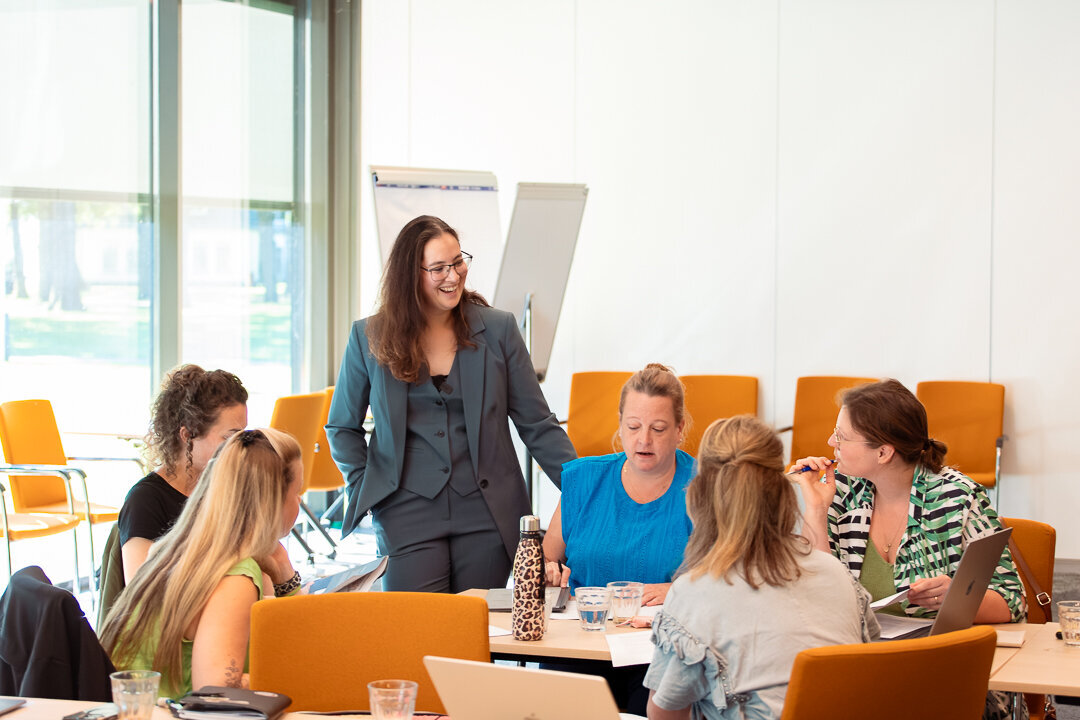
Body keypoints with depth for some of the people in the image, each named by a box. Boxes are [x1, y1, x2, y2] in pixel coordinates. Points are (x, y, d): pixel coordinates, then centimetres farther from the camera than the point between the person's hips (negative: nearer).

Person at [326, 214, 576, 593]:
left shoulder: (497, 329, 4)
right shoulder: (368, 337, 3)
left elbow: (537, 424, 6)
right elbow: (342, 427, 15)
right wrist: (366, 489, 1)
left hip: (486, 517, 1)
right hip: (407, 515, -1)